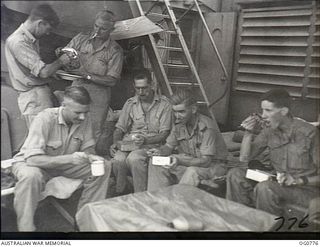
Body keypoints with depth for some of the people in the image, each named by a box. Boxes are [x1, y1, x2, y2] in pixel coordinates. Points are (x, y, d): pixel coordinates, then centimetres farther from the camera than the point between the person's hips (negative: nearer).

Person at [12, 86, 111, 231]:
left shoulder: (84, 119, -13)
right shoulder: (45, 119, -29)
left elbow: (88, 148, -3)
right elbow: (33, 159, -34)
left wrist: (90, 157, -28)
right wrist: (70, 158, -46)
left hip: (65, 164, 5)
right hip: (30, 162, -5)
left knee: (104, 167, -11)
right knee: (30, 176, -40)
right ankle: (25, 227, -20)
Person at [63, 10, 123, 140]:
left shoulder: (115, 50, -6)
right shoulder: (81, 38, 4)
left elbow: (112, 80, -10)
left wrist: (88, 76, -20)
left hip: (98, 95, -2)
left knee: (95, 132, 1)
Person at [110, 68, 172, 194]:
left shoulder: (164, 104, 2)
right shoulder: (130, 103, 14)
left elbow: (164, 134, -3)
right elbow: (119, 128, 11)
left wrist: (145, 140, -19)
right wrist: (116, 143, -10)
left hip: (152, 143, -3)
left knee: (134, 158, -35)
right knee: (118, 159, -31)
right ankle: (119, 193, -8)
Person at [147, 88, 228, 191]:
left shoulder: (207, 127, -23)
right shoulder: (179, 124, -3)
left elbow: (205, 161, -26)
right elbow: (169, 146, 7)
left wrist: (180, 161, -40)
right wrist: (160, 151, -18)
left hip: (213, 164, -6)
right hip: (190, 162, 6)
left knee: (193, 172, -38)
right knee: (157, 164, -10)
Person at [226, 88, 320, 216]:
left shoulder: (308, 133, -18)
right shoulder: (269, 130, -1)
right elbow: (244, 158, 2)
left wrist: (298, 180, -28)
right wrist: (249, 132, -11)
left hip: (306, 189, -6)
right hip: (277, 183, 6)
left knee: (265, 187, -33)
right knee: (235, 175, -10)